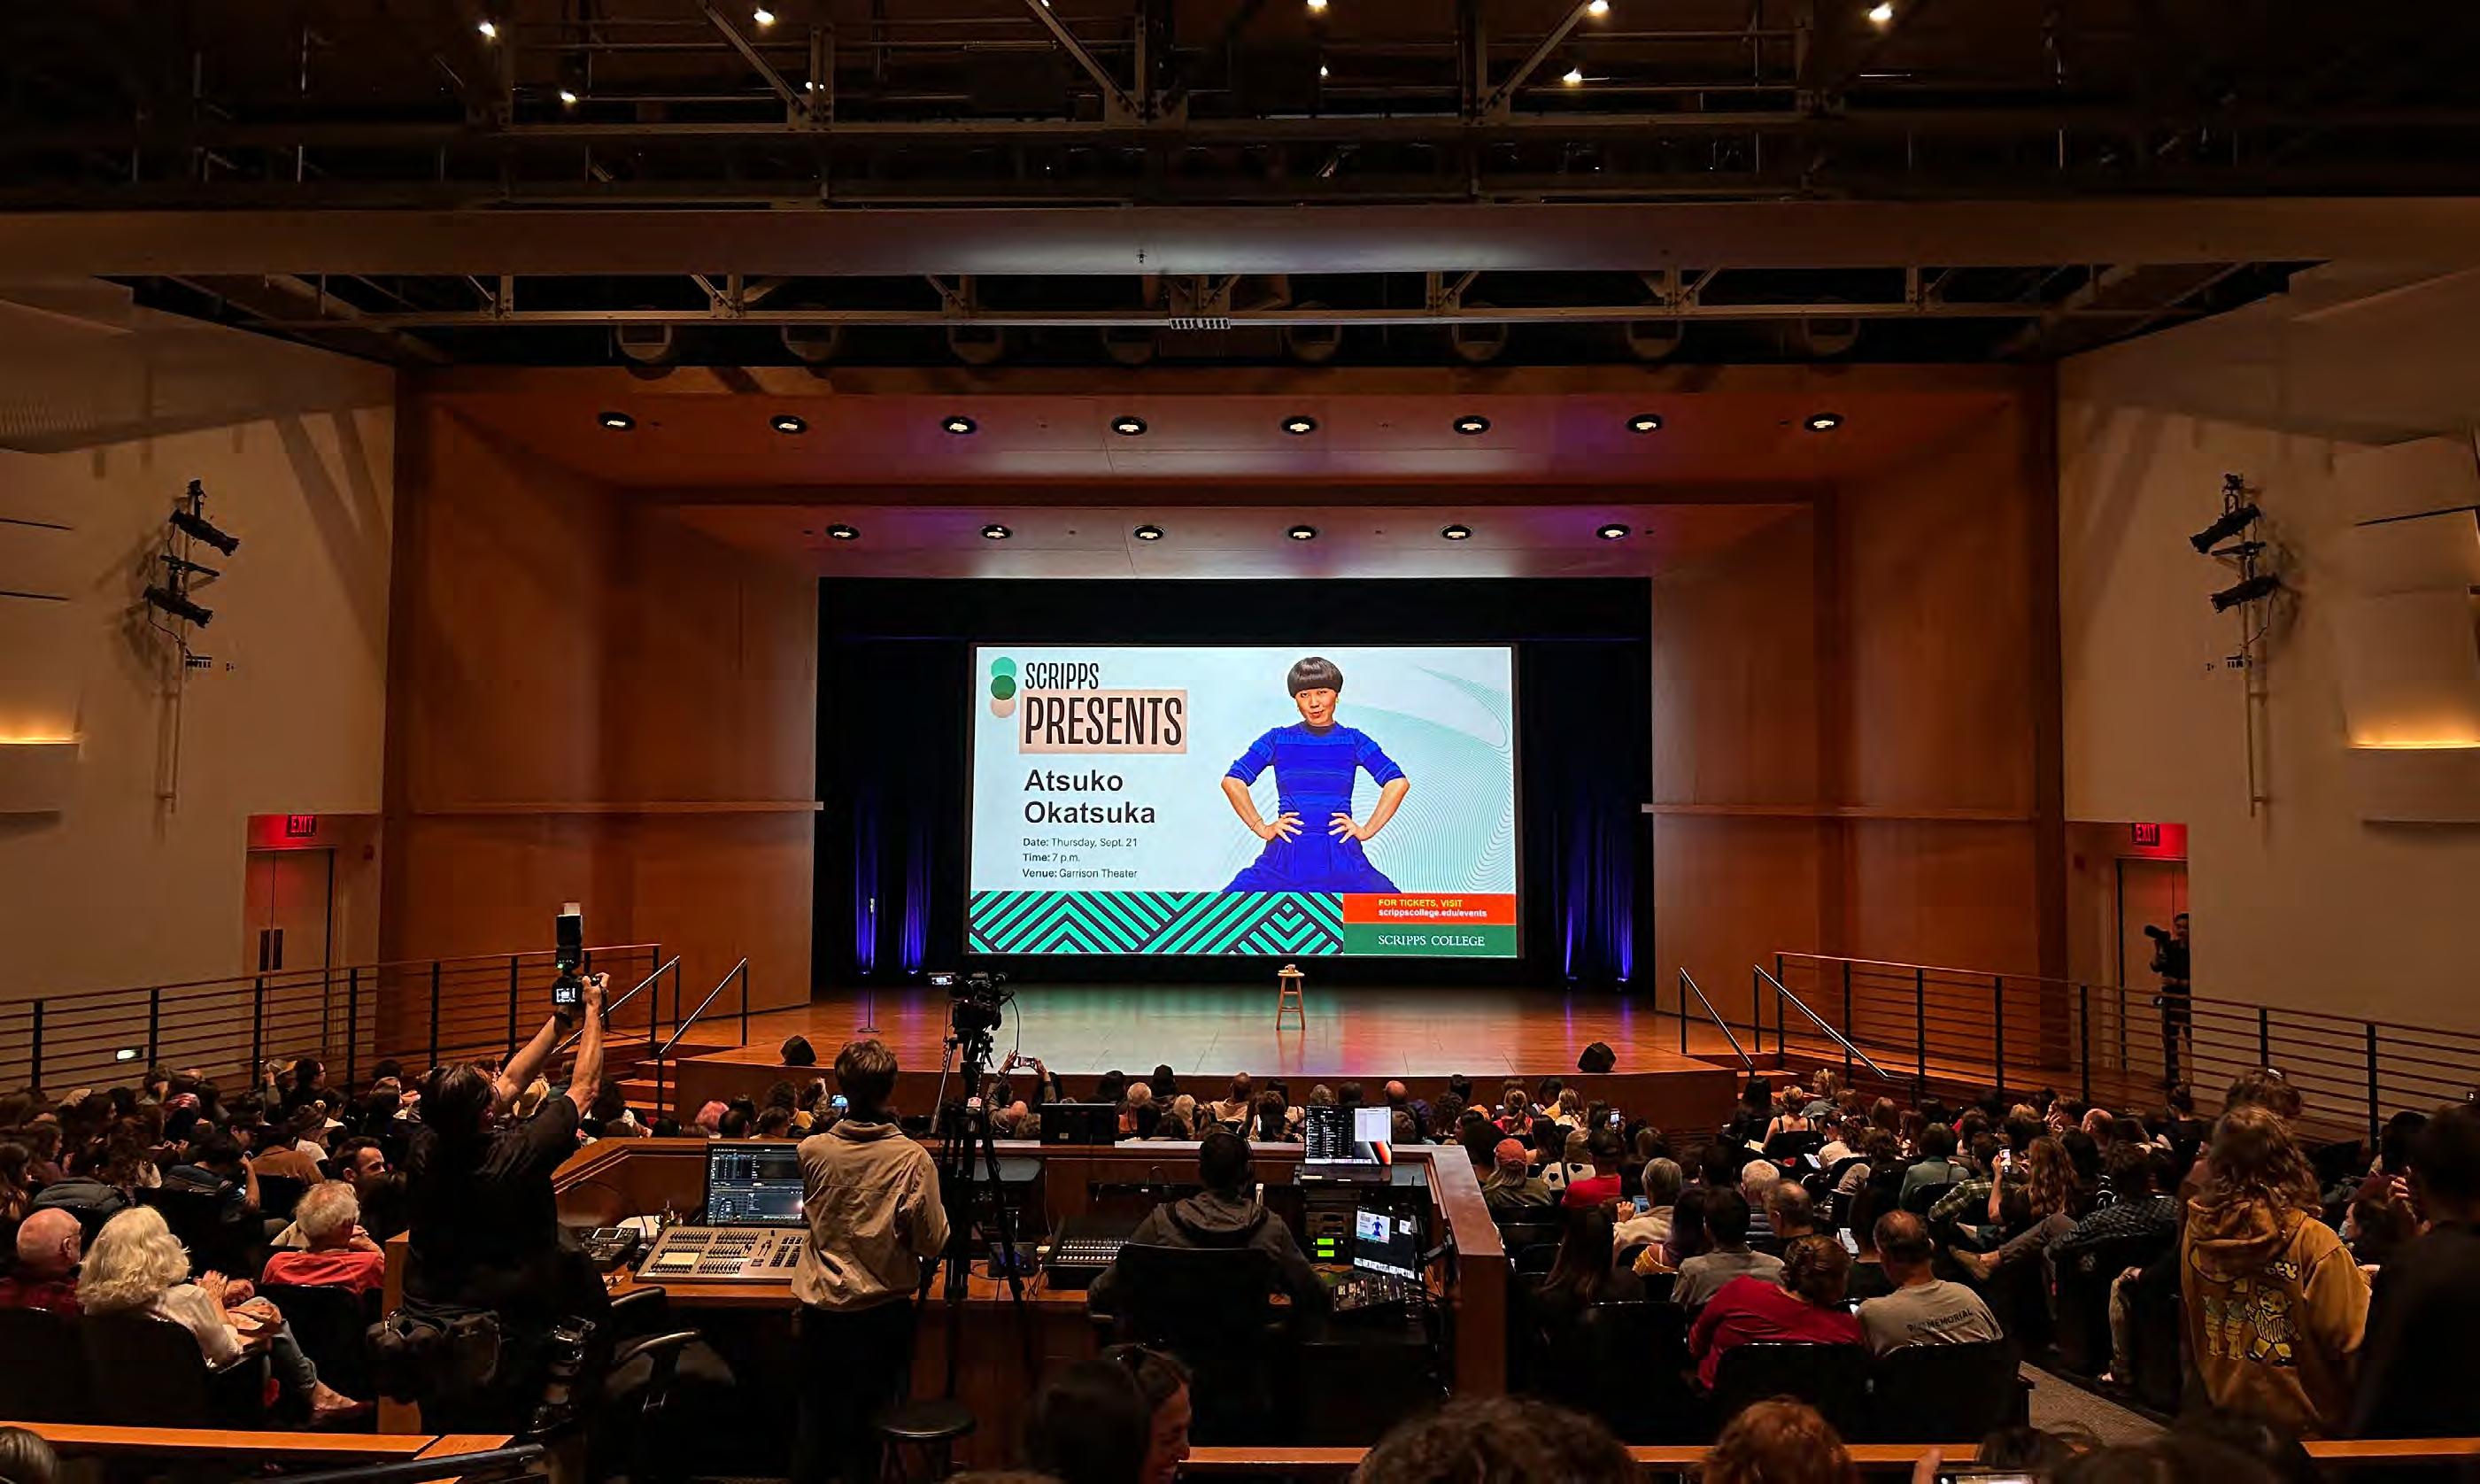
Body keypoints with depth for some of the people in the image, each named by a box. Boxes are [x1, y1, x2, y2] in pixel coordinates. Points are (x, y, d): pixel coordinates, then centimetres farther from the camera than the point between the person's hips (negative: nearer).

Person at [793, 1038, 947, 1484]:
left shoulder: (812, 1150, -11)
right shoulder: (913, 1159, -19)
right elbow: (933, 1246, -14)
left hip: (821, 1306, 2)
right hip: (884, 1311, -2)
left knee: (815, 1418, 19)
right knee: (868, 1424, 13)